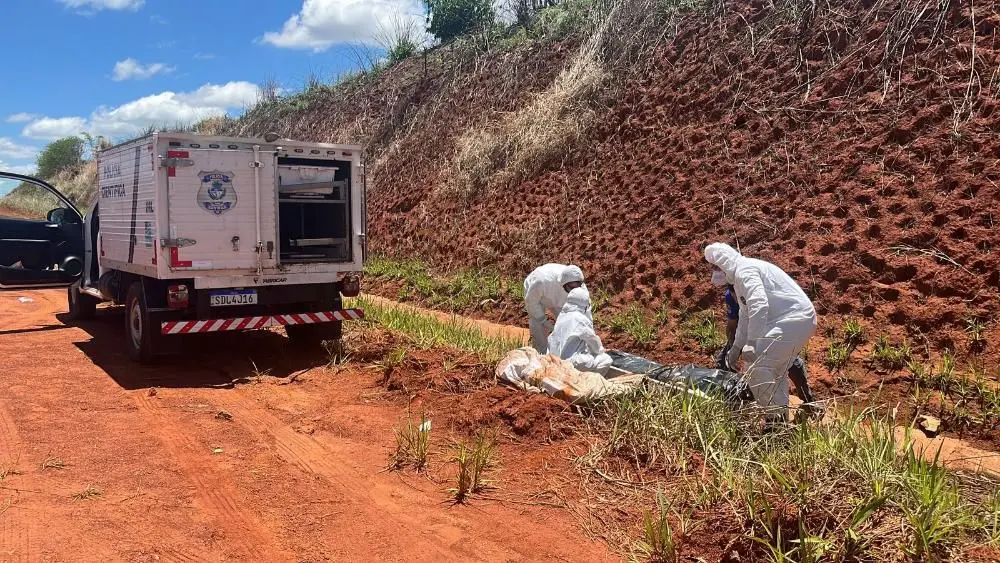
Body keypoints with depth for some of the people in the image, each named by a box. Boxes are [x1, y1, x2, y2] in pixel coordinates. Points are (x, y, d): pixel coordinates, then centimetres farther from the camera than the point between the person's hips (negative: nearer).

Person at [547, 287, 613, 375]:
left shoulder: (562, 315, 8)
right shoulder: (581, 319, -15)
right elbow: (593, 340, -4)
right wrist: (600, 350, 19)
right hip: (570, 362, -9)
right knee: (606, 360, -3)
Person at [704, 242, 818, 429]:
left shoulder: (744, 270, -12)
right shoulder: (739, 276, 21)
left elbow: (758, 306, -27)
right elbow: (746, 315, 31)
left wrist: (752, 343, -27)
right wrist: (737, 347, 36)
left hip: (793, 320, -11)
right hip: (800, 319, 11)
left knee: (757, 367, -13)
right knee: (775, 369, 20)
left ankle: (774, 420, -6)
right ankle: (780, 417, 28)